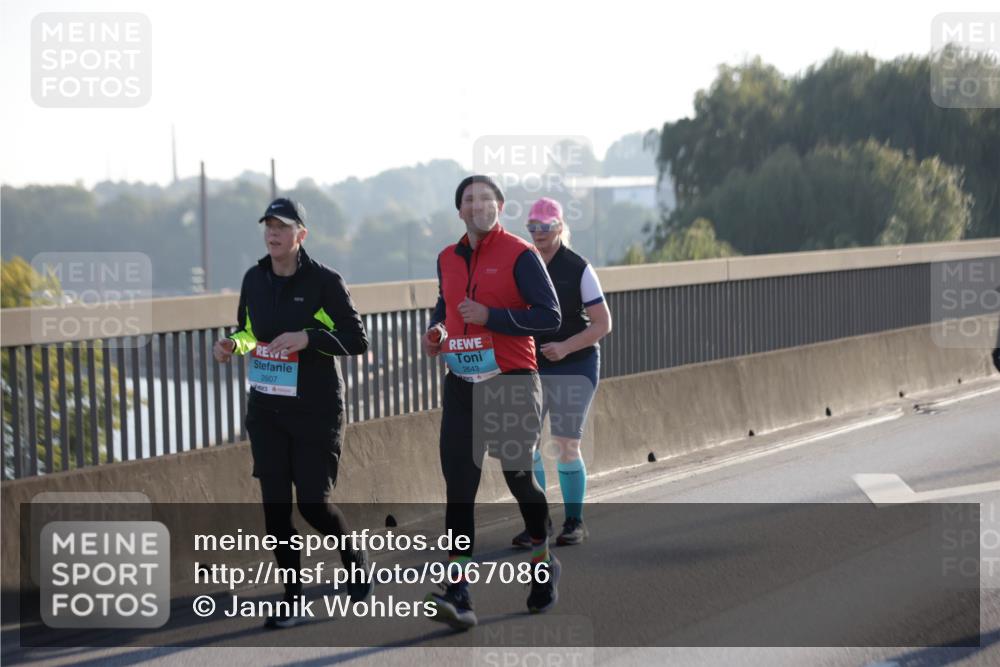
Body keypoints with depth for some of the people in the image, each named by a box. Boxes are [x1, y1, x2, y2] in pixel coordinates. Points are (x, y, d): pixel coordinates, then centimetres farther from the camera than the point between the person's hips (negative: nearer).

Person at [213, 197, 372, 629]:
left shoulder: (324, 281, -10)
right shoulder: (254, 279, 6)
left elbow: (358, 340, -9)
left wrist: (309, 338, -23)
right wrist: (233, 344, -2)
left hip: (317, 410, -5)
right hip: (266, 408, 5)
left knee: (313, 502, -5)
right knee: (275, 504, 2)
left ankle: (355, 558, 26)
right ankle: (292, 600, 11)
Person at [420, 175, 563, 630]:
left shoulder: (519, 255, -7)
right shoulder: (448, 259, 11)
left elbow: (550, 316, -12)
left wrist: (490, 316, -18)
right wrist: (437, 330, 7)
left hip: (512, 385, -4)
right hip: (462, 386, 4)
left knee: (519, 477, 7)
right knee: (458, 487, -5)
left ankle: (544, 563, 33)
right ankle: (457, 595, -10)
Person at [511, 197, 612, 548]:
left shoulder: (578, 269, -7)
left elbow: (602, 324, -7)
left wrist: (565, 347, -21)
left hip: (573, 366, -3)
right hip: (529, 368, 3)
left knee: (567, 445, -2)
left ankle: (574, 522, 11)